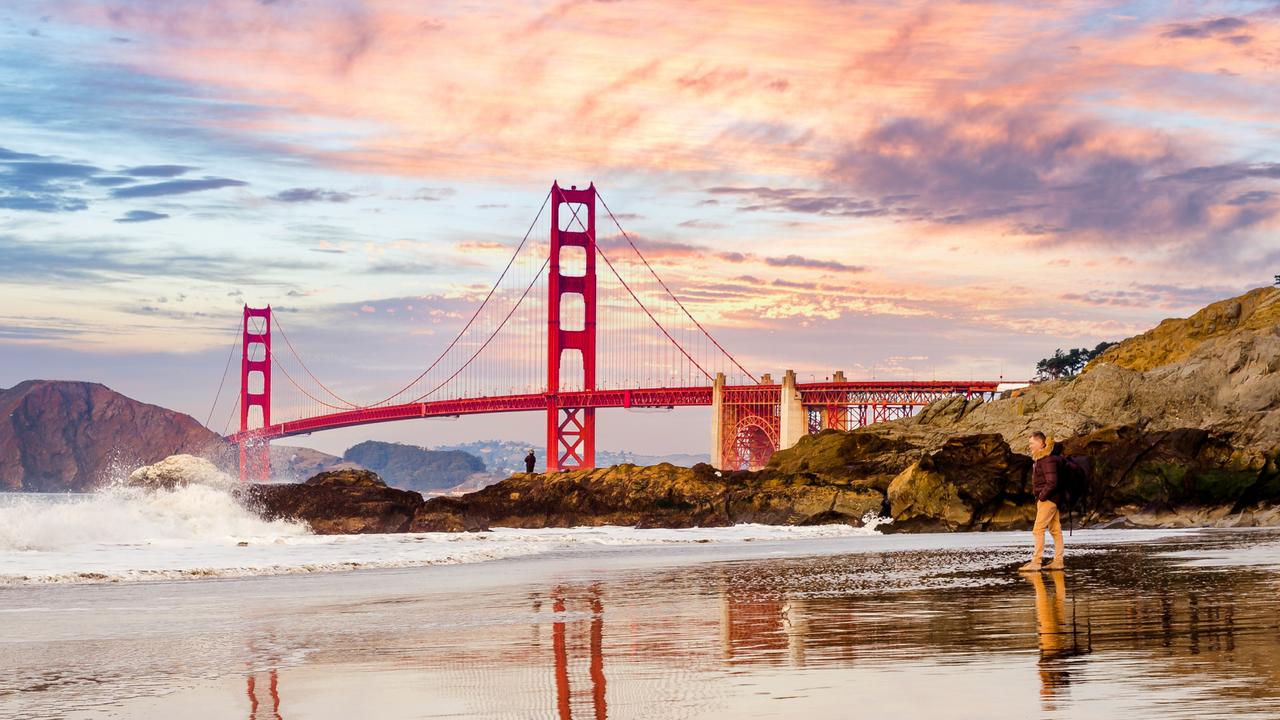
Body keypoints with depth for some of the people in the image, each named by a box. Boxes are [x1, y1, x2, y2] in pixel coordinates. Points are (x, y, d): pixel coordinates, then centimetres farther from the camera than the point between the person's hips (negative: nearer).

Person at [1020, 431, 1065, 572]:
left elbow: (1052, 482, -25)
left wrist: (1041, 496, -16)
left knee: (1038, 530, -10)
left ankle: (1036, 562, -11)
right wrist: (1040, 496, 15)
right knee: (1055, 530, 10)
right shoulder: (1041, 459, 14)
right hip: (1051, 500, 10)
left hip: (1047, 500, -10)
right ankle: (1058, 561, 12)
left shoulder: (1047, 460, -18)